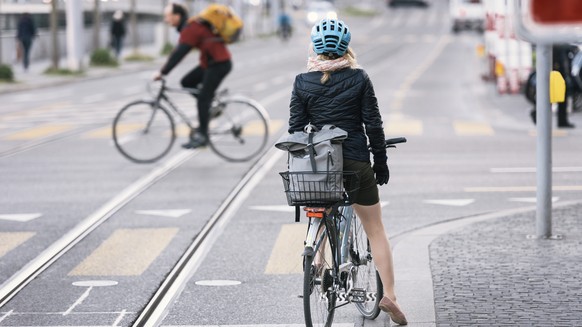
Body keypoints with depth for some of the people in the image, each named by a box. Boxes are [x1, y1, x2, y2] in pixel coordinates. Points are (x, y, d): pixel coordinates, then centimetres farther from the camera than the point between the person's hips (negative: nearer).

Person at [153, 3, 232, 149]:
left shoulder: (190, 29, -21)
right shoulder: (188, 26, 10)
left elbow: (179, 54, -25)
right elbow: (177, 51, 16)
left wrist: (162, 72, -22)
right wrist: (164, 70, 13)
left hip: (220, 64, -9)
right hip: (210, 62, 9)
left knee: (203, 98, -8)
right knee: (187, 82, 7)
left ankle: (202, 135, -2)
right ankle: (211, 104, 13)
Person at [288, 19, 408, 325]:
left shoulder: (302, 82, -2)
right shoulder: (359, 79, -5)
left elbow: (296, 128, 0)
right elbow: (373, 124, -3)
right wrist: (381, 161, 7)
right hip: (355, 162, -1)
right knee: (375, 230, 6)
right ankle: (389, 294, -3)